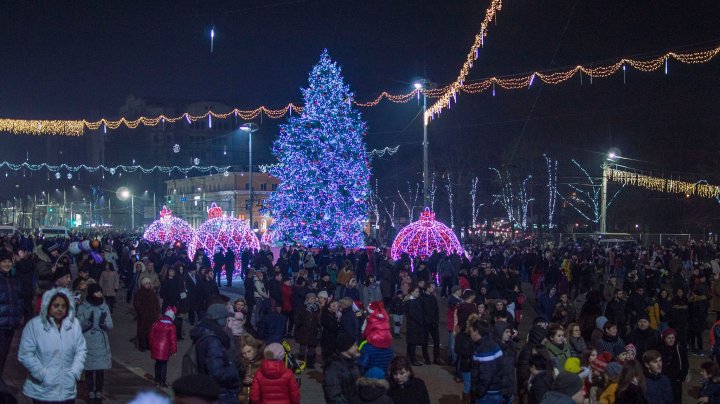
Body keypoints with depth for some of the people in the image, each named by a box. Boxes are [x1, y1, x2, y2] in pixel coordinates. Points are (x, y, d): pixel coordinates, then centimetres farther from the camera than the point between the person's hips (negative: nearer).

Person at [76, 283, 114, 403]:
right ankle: (91, 393, 18)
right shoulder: (83, 308, -5)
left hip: (102, 345, 2)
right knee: (89, 370, 5)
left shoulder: (105, 307, 3)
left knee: (101, 371, 4)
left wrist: (104, 322, -19)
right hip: (87, 345, -2)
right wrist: (88, 322, -23)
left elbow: (110, 326, 1)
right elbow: (79, 327, -6)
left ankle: (99, 394, 18)